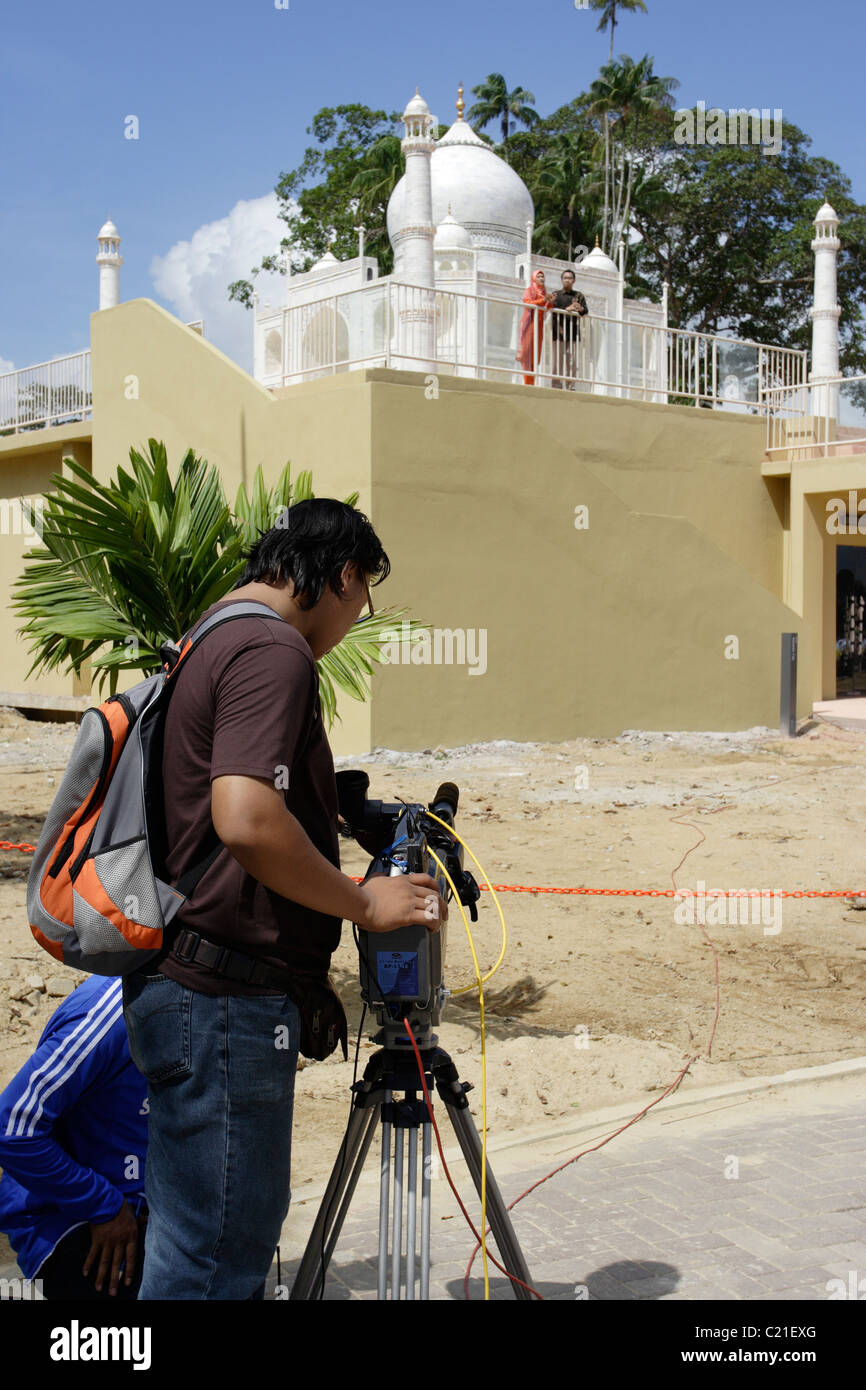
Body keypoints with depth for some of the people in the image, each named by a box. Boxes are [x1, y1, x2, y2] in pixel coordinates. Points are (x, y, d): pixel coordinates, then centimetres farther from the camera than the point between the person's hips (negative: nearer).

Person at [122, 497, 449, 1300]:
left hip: (183, 987, 10)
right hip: (226, 999, -10)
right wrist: (363, 902, -15)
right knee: (214, 1262, -2)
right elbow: (246, 820, -28)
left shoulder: (210, 645, 17)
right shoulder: (273, 650, -15)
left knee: (239, 1230, 20)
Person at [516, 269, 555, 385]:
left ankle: (532, 382, 3)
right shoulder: (529, 290, 0)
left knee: (536, 353, 2)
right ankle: (527, 382, -14)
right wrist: (543, 300, -23)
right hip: (530, 322, -6)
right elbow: (527, 303, -15)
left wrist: (550, 302, -8)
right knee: (528, 351, -10)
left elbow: (545, 308, 11)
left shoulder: (543, 292, 18)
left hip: (539, 324, 6)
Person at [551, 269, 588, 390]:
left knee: (571, 360, -2)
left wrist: (580, 309, -17)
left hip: (573, 331, 2)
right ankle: (557, 385, -10)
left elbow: (586, 312, 7)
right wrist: (567, 309, -19)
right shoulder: (556, 295, 12)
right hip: (559, 330, -2)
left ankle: (571, 387, -2)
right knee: (558, 359, -9)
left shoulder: (578, 295, 18)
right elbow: (553, 311, -3)